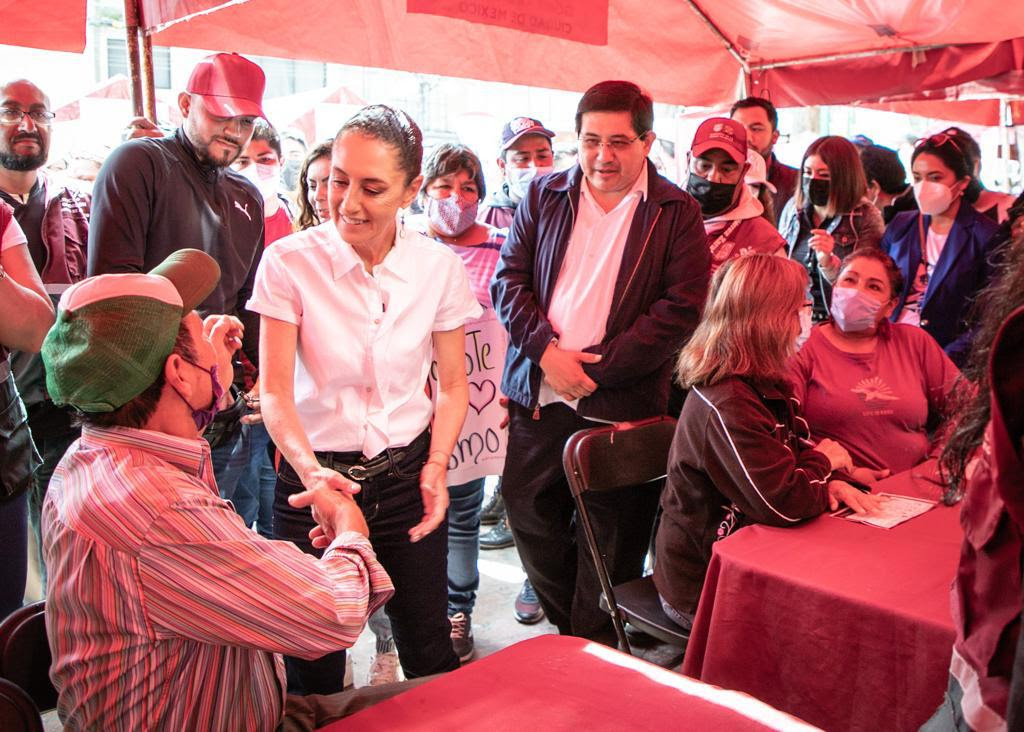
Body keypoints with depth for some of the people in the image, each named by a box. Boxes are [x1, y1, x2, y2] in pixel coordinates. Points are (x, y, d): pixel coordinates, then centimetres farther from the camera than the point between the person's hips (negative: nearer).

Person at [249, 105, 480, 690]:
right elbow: (275, 391, -11)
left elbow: (453, 384, 5)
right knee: (315, 661, 8)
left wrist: (436, 465, -9)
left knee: (429, 652, 10)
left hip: (407, 474, 2)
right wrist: (310, 470, -28)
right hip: (315, 474, -1)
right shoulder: (290, 262, -10)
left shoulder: (439, 267, -4)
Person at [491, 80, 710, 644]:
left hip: (621, 404, -3)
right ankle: (567, 630, 35)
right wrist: (548, 351, -12)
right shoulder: (543, 197, 9)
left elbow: (682, 309, -8)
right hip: (539, 393, 4)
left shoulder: (677, 214, 0)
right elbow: (508, 281, 5)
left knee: (613, 543, 6)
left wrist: (596, 367, -14)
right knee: (529, 515, 13)